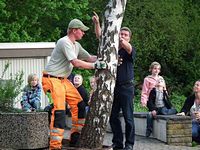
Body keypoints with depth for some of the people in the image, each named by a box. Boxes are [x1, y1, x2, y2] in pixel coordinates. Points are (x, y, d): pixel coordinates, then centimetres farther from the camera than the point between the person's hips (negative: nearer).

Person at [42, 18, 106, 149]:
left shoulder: (76, 45, 14)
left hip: (63, 80, 10)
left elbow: (89, 58, 18)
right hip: (52, 79, -10)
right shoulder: (65, 42, -17)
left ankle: (75, 137, 19)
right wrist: (95, 65, -24)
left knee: (79, 104, 10)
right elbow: (76, 63, -25)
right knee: (59, 110, -18)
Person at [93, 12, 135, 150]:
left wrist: (121, 41, -40)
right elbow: (100, 37, 6)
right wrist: (97, 23, -7)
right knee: (113, 116, 6)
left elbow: (127, 47, -24)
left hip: (126, 87, -4)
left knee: (128, 117, -2)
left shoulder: (130, 50, -1)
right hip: (113, 86, 4)